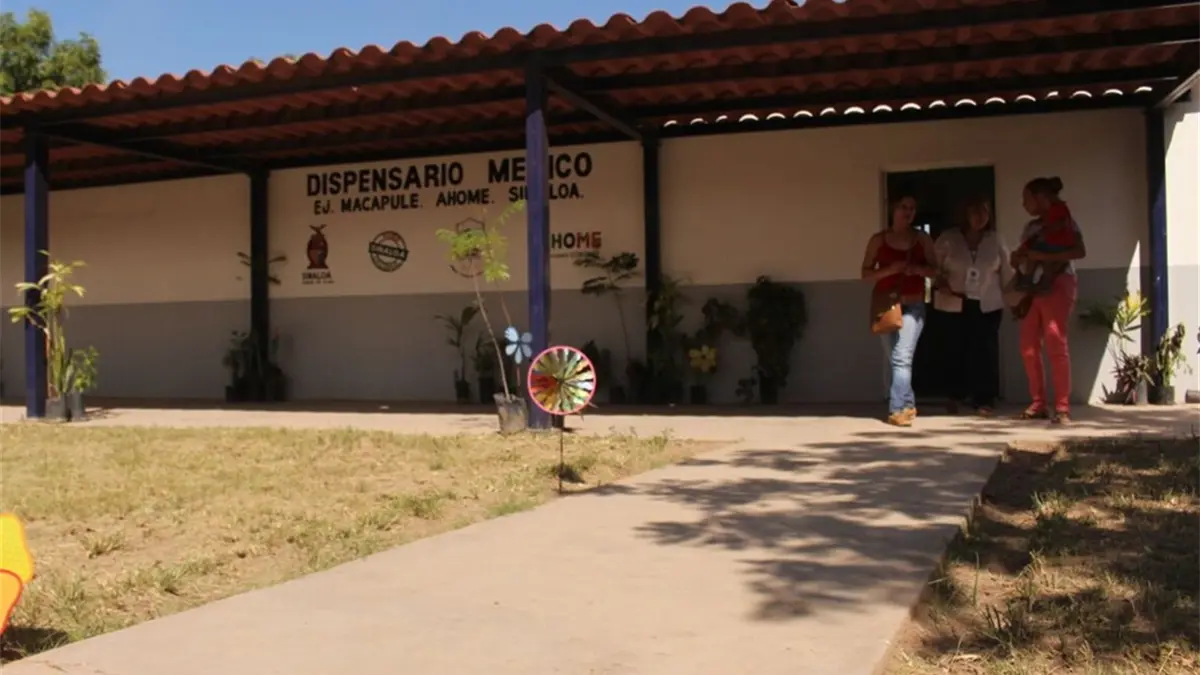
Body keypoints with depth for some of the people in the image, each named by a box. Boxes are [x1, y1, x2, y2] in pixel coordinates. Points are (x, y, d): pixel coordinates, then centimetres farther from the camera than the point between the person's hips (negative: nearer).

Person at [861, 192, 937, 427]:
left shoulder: (922, 239, 6)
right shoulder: (878, 239, 3)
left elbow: (935, 270, 8)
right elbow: (866, 274, 0)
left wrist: (917, 269, -13)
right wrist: (890, 269, -16)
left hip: (913, 305, -1)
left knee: (902, 358, -15)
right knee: (896, 360, 8)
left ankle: (897, 409, -16)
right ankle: (908, 405, 19)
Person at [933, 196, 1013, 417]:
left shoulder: (995, 241, 5)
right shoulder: (948, 239, -3)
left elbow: (1006, 272, 7)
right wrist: (939, 284, -16)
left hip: (988, 305, 1)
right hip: (955, 305, -1)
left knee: (986, 352, -4)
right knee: (958, 350, 0)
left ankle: (984, 400, 2)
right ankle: (956, 397, 16)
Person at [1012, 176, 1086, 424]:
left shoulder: (1064, 219, -1)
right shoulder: (1032, 226, 19)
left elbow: (1079, 251, -14)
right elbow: (1018, 259, 17)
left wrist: (1044, 256, -20)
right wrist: (1018, 256, -6)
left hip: (1057, 285, -7)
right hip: (1033, 289, 7)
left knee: (1056, 345, -12)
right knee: (1028, 347, 1)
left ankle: (1062, 408, -10)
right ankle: (1038, 404, 7)